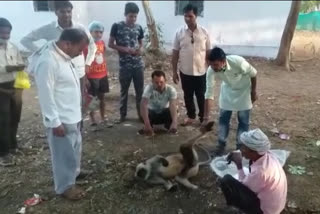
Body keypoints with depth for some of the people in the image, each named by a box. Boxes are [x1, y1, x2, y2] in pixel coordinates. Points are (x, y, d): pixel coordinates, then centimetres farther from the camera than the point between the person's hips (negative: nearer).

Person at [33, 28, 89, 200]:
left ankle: (74, 173, 46)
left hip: (72, 116, 9)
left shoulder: (63, 57, 6)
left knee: (75, 149, 25)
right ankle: (65, 186, 25)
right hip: (61, 120, -9)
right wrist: (55, 122, -21)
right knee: (64, 154, 7)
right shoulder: (48, 61, -25)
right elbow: (46, 95, -24)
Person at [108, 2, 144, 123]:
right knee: (124, 91, 9)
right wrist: (126, 49, -16)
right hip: (124, 65, -3)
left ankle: (141, 114, 20)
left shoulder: (138, 28, 6)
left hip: (138, 64, 3)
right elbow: (111, 44, -3)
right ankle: (122, 114, 23)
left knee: (140, 90, 7)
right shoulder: (117, 26, -5)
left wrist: (140, 49, -7)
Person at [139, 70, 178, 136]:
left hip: (164, 112, 1)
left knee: (172, 111, -32)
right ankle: (148, 128, 1)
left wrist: (174, 123, -54)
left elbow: (173, 106, -37)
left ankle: (168, 125, 4)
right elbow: (143, 105, -40)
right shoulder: (148, 88, -29)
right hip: (152, 112, -1)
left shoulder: (171, 89, -25)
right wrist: (147, 124, -52)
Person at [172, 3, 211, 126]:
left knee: (201, 96, 9)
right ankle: (191, 116, 30)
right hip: (185, 71, 1)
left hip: (201, 71, -1)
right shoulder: (179, 32, -3)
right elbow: (175, 53, 1)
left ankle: (203, 118, 26)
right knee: (188, 96, 13)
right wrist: (174, 71, -1)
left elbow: (208, 52, 2)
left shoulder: (204, 32, -4)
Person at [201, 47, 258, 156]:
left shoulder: (238, 62, -39)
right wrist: (206, 118, -27)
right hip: (227, 90, 2)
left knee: (243, 120, 2)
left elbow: (253, 74, -18)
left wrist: (253, 92, -6)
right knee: (223, 118, 5)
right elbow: (209, 94, -25)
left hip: (243, 90, -2)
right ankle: (221, 144, 22)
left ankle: (241, 146, 19)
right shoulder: (211, 71, -30)